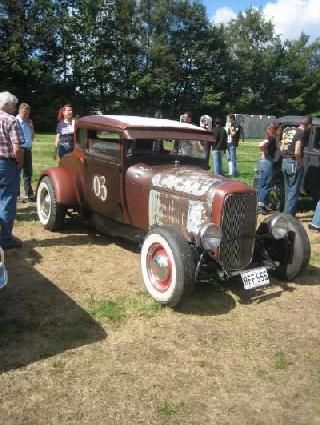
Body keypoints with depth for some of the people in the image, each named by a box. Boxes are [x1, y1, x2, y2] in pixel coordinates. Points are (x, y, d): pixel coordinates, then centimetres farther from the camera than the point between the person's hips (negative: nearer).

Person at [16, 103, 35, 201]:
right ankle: (16, 194, 8)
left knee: (28, 172, 11)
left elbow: (32, 136, 18)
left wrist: (31, 127, 3)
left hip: (28, 149, 6)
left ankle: (29, 194, 19)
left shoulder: (29, 122, 12)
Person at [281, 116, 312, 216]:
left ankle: (286, 213, 23)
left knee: (288, 190, 16)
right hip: (294, 163, -8)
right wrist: (301, 162, -8)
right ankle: (289, 215, 1)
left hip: (285, 162, 8)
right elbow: (297, 152, -24)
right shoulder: (302, 133, -13)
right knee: (294, 191, -1)